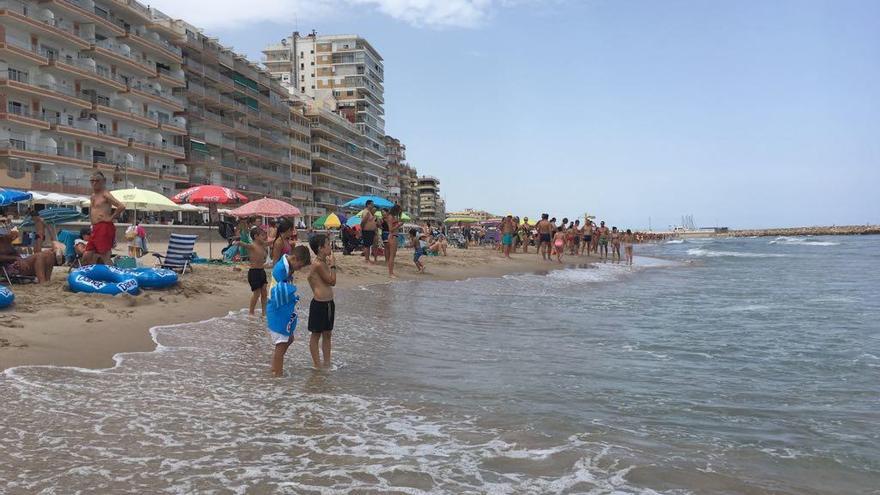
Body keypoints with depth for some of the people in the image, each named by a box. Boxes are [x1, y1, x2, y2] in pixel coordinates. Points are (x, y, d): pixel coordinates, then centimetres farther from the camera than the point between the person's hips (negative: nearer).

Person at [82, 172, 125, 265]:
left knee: (104, 259, -10)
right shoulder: (93, 195, 19)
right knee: (86, 257, 9)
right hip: (95, 228, 9)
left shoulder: (105, 194, -7)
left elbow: (122, 207, -21)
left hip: (104, 228, -9)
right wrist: (91, 219, 22)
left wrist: (111, 218, -14)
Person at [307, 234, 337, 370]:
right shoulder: (319, 264, -20)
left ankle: (327, 362, 26)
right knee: (316, 334, 5)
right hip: (319, 304, -9)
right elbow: (332, 281, -16)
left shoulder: (324, 262, 9)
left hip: (328, 303, 9)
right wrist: (333, 265, -11)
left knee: (327, 334, 15)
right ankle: (317, 364, 14)